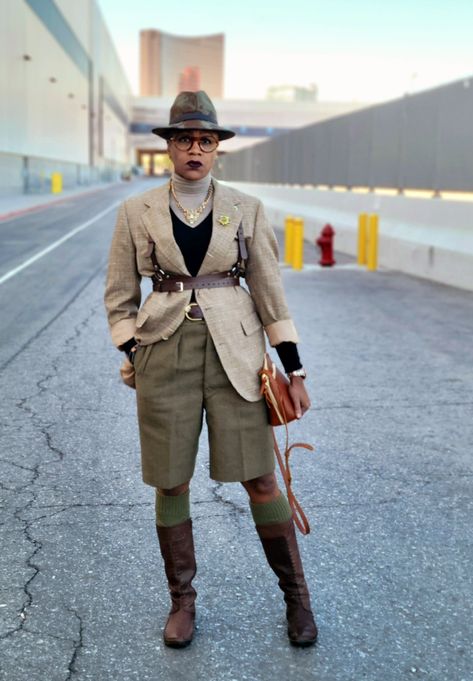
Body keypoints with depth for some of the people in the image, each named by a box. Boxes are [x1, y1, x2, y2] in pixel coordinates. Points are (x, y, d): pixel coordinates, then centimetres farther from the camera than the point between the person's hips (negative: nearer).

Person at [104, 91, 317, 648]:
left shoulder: (245, 209, 3)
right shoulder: (137, 212, 3)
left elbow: (269, 290, 5)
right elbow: (119, 297, 9)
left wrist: (293, 370, 3)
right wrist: (134, 357, -1)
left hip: (235, 351, 0)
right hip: (165, 351, 1)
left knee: (259, 477, 0)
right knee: (171, 483, 5)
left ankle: (296, 595, 21)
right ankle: (182, 600, 26)